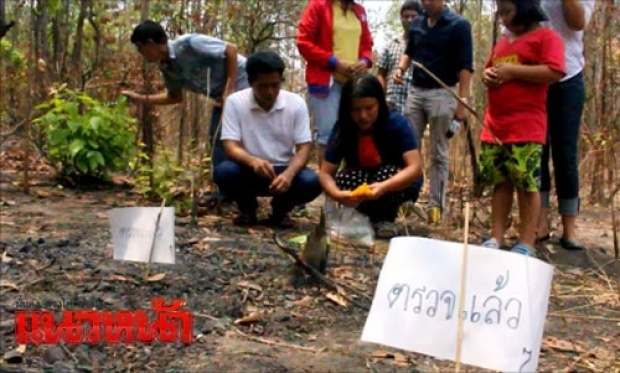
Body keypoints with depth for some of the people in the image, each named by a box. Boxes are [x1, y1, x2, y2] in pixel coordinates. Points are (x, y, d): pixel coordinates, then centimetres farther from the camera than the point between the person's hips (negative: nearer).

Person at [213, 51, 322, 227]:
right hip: (250, 171, 0)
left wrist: (288, 174, -31)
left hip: (284, 171, 1)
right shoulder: (235, 102, -11)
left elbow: (304, 148, -10)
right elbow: (231, 147, -16)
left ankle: (280, 209, 5)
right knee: (223, 172, -32)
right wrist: (253, 161, -40)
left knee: (312, 182, -29)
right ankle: (247, 208, 2)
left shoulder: (296, 103, -9)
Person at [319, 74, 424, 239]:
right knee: (343, 178, -29)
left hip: (396, 181, -2)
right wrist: (337, 194, -43)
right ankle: (365, 215, -3)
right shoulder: (342, 129, -18)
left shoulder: (398, 123, -24)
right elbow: (325, 173, -19)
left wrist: (384, 187, -50)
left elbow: (416, 167, -32)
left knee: (388, 173, -34)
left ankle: (385, 218, -7)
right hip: (361, 181, 2)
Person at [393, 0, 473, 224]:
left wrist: (462, 101, -16)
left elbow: (465, 66, -10)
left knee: (438, 153, -1)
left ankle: (436, 205, 3)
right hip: (415, 91, 5)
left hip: (442, 93, -5)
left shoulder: (459, 25, -6)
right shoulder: (417, 24, 10)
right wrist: (401, 68, 0)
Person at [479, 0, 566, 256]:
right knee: (500, 181, 8)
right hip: (494, 125, 7)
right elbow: (491, 70, 32)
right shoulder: (502, 42, 21)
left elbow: (554, 72, -16)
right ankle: (496, 238, 13)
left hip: (526, 128, -7)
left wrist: (512, 70, -15)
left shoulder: (546, 37, -3)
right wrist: (488, 75, 7)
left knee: (527, 183, -6)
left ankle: (526, 243, -2)